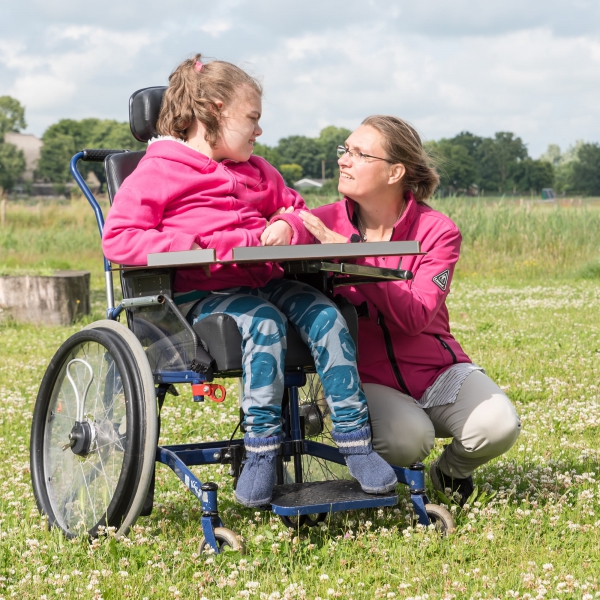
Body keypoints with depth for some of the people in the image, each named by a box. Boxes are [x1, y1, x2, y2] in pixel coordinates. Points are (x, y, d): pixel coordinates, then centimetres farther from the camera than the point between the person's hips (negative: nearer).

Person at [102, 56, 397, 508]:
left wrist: (288, 226, 8)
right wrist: (182, 247, -19)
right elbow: (117, 237, -6)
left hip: (265, 280, 6)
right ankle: (261, 451, -29)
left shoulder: (258, 173, 25)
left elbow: (297, 211, 34)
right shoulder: (158, 172, 2)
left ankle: (355, 442, -20)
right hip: (201, 292, -6)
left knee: (326, 315, -21)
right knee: (264, 323, -35)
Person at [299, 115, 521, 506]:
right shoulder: (325, 223, -4)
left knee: (498, 426, -24)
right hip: (365, 378, -1)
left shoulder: (437, 231, -8)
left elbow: (414, 317, -22)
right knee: (408, 437, -33)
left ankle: (450, 472, 13)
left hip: (437, 370, 2)